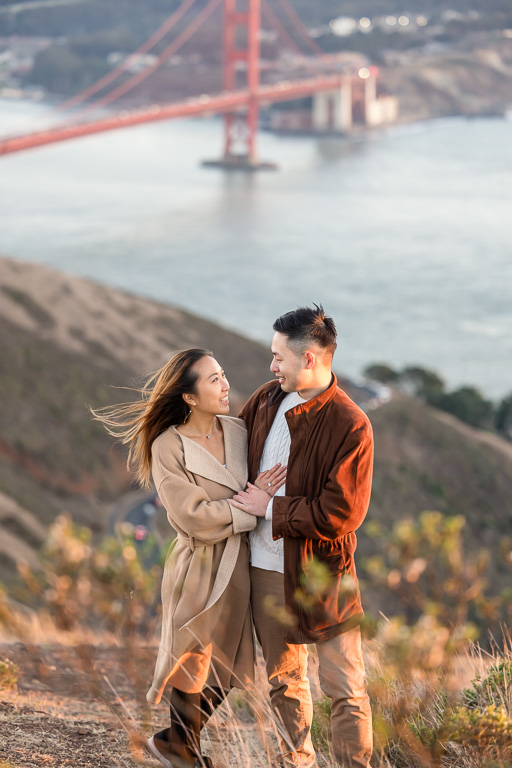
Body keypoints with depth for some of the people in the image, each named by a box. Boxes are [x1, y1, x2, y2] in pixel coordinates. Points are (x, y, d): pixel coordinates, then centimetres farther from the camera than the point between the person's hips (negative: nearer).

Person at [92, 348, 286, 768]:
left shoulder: (238, 431, 2)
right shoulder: (168, 449, -15)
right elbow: (195, 517, -21)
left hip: (239, 570, 6)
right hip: (199, 571, -6)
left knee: (227, 668, 14)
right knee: (195, 664, 7)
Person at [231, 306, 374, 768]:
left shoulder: (351, 426, -18)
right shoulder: (268, 400, 2)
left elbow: (340, 515, -22)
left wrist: (270, 509, -16)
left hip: (320, 574, -6)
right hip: (264, 568, 6)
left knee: (345, 688, -3)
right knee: (284, 680, 17)